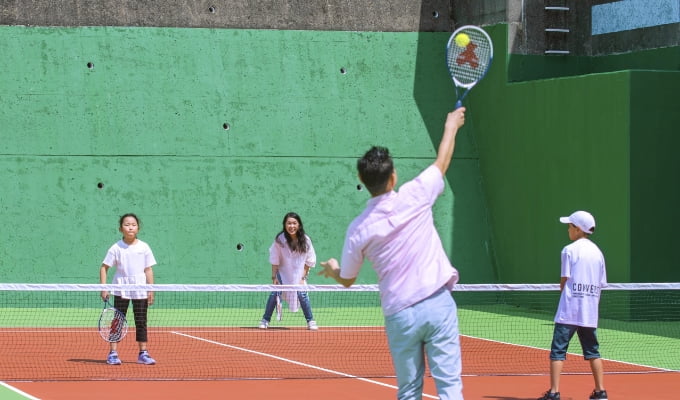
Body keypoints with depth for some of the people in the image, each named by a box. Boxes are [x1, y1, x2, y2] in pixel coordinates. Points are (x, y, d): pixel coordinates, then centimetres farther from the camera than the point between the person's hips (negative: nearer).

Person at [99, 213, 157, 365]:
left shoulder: (144, 247, 2)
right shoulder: (116, 248, -3)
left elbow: (148, 270, 4)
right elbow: (104, 267, 1)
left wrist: (151, 290, 0)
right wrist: (104, 288, -7)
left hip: (140, 290, 2)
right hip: (121, 289, -2)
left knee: (141, 322, 6)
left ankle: (143, 353, 13)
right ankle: (113, 353, 2)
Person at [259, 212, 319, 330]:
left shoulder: (305, 240, -15)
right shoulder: (279, 239, -18)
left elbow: (309, 261, -6)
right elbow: (275, 260, -10)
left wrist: (303, 277, -8)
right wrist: (274, 277, -12)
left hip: (299, 273, 0)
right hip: (282, 272, 0)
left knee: (302, 294, -14)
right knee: (275, 293, -11)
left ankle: (310, 321, 0)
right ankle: (265, 320, 2)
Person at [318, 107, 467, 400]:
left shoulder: (358, 230, -3)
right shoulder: (414, 197, -7)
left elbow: (346, 280, 12)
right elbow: (442, 162, 13)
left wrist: (332, 270, 36)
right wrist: (451, 126, 31)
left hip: (399, 315, 1)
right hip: (437, 304, -1)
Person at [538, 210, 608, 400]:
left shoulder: (569, 250, -6)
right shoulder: (597, 252, 11)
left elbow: (564, 280, -8)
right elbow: (601, 284, 11)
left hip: (569, 311, -6)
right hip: (590, 312, 6)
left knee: (558, 350, -4)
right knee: (592, 351, 15)